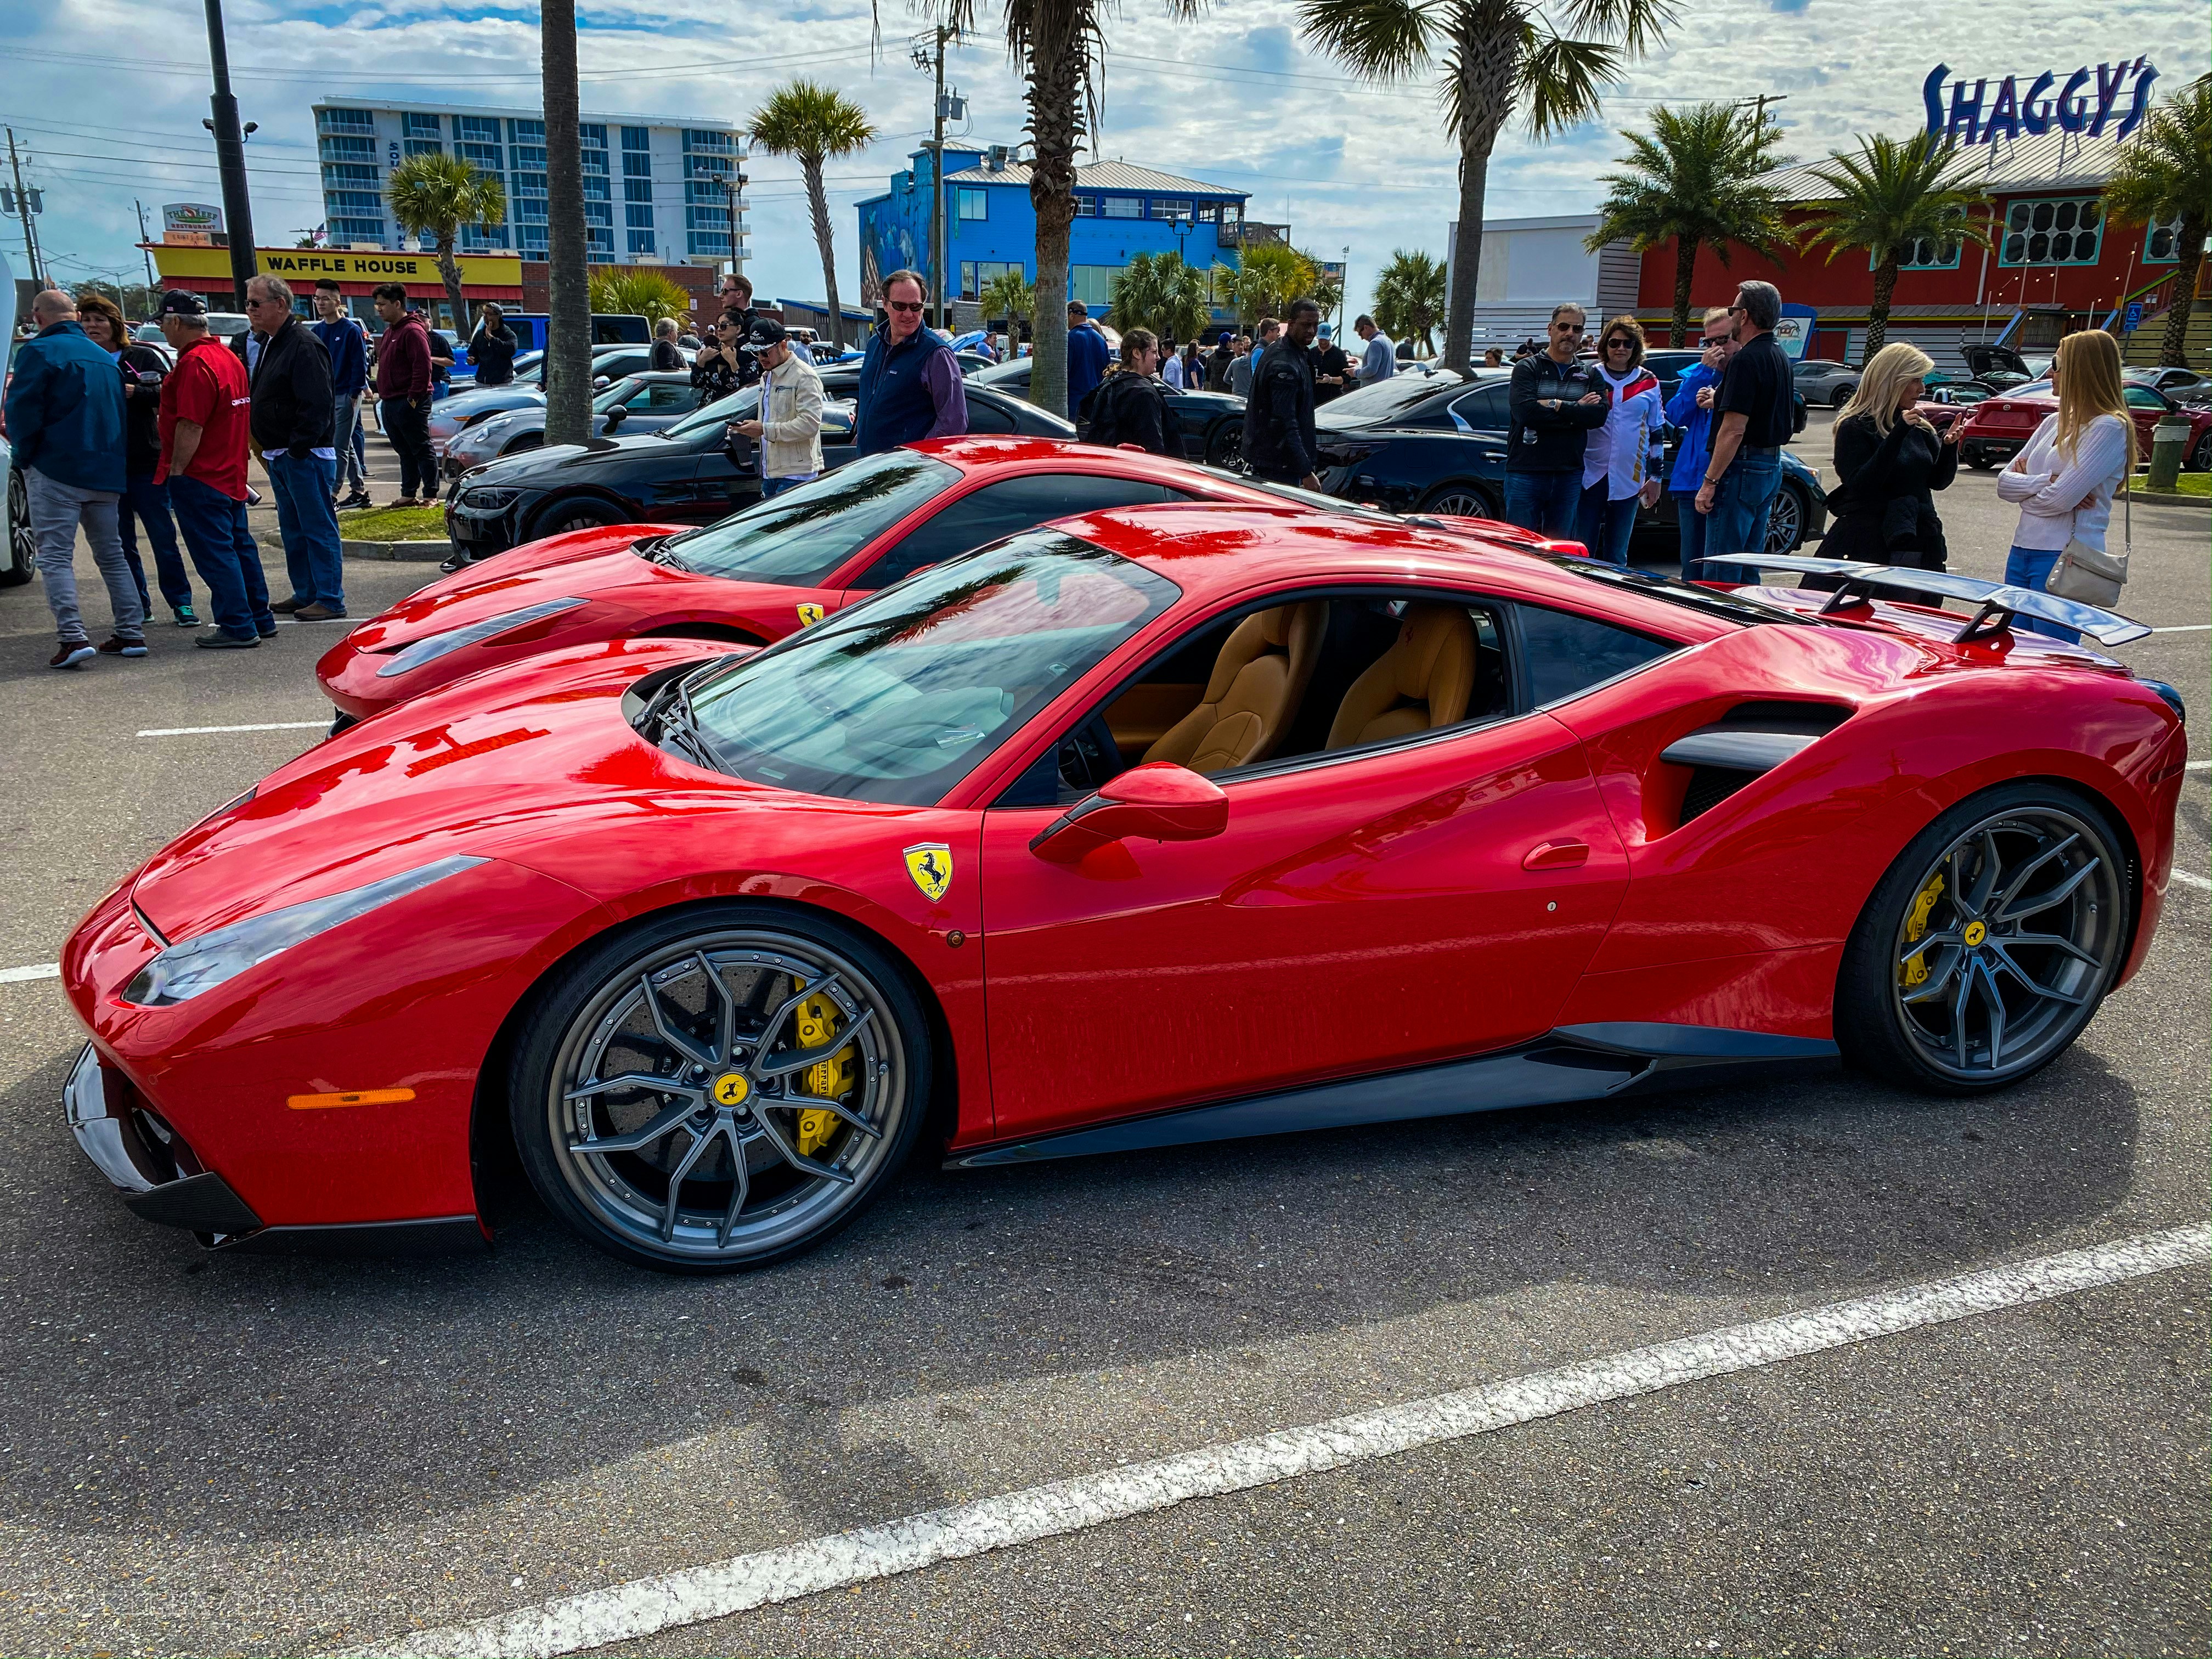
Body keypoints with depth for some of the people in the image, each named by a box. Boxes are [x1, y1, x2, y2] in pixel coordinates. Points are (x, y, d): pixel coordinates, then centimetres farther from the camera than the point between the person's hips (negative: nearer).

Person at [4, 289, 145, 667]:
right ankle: (131, 633, 12)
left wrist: (24, 455, 2)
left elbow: (23, 411, -12)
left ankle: (73, 637, -15)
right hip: (106, 472, 6)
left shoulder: (38, 351, -8)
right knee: (111, 553, 14)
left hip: (56, 470, -6)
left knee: (56, 556, -5)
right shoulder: (103, 357, 14)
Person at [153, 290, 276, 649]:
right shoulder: (228, 356, 12)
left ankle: (237, 627, -3)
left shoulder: (195, 364, -18)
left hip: (200, 478, -10)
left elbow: (190, 426, -22)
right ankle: (260, 620, 21)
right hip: (231, 473, 10)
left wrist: (175, 471, -16)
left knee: (215, 553, -5)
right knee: (238, 546, 15)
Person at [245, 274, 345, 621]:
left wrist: (298, 449, -22)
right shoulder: (270, 344, 16)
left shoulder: (303, 345, -15)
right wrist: (270, 450, 16)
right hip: (279, 456, 10)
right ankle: (305, 595, 22)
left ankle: (330, 600, -3)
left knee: (318, 529, -6)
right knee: (293, 531, 14)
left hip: (305, 457, -10)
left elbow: (316, 404, -22)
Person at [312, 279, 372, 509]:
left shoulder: (351, 330, -8)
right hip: (325, 396, 7)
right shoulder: (317, 331, 11)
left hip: (346, 396, -7)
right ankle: (359, 492, 19)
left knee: (340, 447, -8)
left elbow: (360, 365, -10)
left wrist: (354, 394, -15)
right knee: (346, 447, 12)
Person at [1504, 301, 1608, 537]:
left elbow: (1600, 414, -5)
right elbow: (1524, 411, -16)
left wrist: (1556, 405, -12)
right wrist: (1576, 411, -8)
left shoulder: (1590, 373, 13)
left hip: (1569, 476, 4)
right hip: (1526, 472, -3)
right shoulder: (1528, 367, 3)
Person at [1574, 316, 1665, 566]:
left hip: (1628, 481, 1)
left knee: (1617, 556, 7)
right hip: (1591, 477, -1)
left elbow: (1657, 432, 12)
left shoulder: (1649, 383, 9)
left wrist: (1655, 477, 8)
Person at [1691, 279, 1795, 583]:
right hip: (1771, 467, 10)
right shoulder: (1780, 358, 15)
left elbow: (1734, 429, -21)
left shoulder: (1747, 359, -15)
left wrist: (1710, 481, -18)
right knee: (1748, 567, 15)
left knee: (1719, 574, -7)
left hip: (1742, 467, -10)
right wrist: (1719, 403, 20)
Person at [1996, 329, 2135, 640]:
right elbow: (2003, 483, 8)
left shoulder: (2109, 428, -10)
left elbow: (2059, 499, -19)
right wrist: (2047, 481, -9)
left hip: (2065, 559, -8)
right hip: (2022, 551, 8)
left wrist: (2023, 488, -1)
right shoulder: (2054, 422, 13)